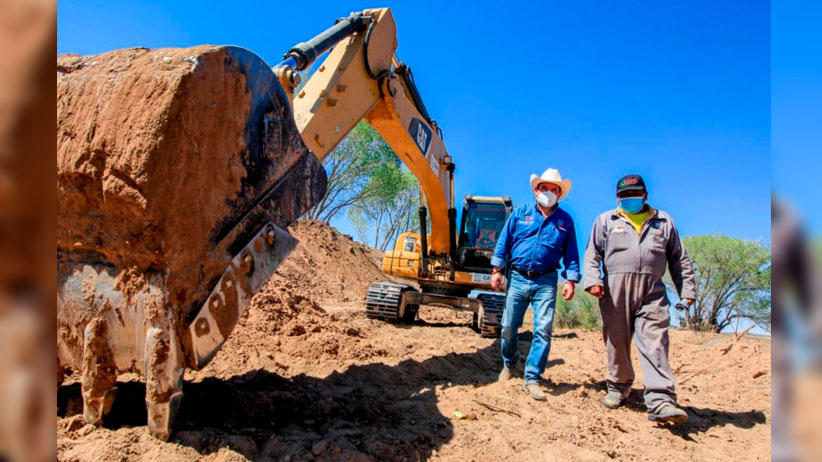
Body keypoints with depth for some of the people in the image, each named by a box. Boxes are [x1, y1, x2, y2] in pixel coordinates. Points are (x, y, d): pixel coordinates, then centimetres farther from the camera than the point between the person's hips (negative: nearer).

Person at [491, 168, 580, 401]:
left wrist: (571, 280, -2)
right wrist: (497, 270, -2)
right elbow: (503, 242, 4)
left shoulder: (565, 220, 8)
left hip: (546, 282, 0)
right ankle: (509, 364, 33)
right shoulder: (520, 213, 6)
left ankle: (532, 378, 3)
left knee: (543, 330, -7)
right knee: (509, 326, 7)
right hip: (518, 278, 0)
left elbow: (571, 254, 8)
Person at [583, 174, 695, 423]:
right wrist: (593, 280, -8)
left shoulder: (663, 221, 18)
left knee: (655, 343, -10)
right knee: (617, 341, 6)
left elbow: (679, 259, 20)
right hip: (616, 289, 0)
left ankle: (660, 400, -15)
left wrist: (687, 289, 12)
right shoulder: (606, 220, 15)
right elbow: (592, 254, 7)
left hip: (652, 290, 0)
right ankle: (618, 387, 25)